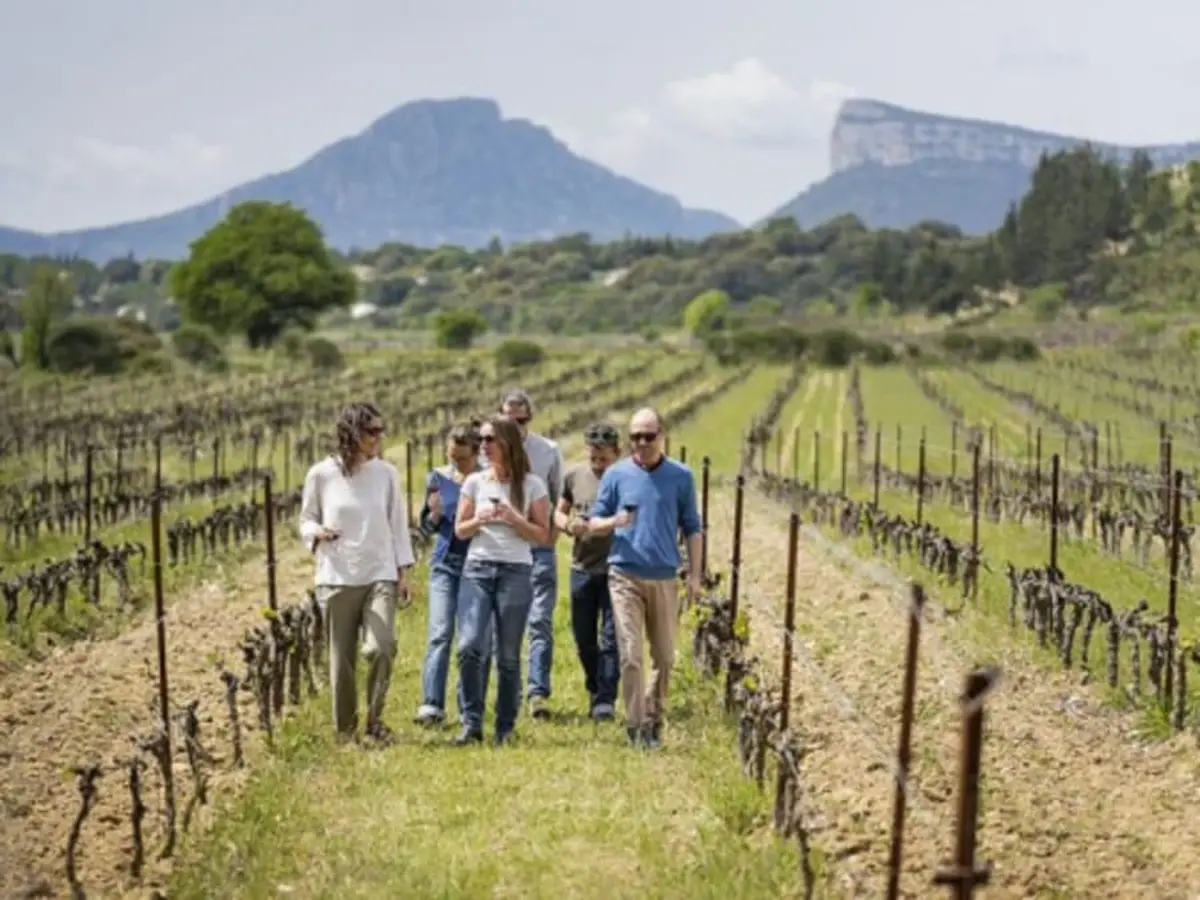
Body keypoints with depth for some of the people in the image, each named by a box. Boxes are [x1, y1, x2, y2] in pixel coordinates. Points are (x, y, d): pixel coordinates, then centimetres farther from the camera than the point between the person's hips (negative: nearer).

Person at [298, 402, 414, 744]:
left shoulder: (386, 473, 3)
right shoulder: (321, 475, -2)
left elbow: (397, 524, 9)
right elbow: (306, 521, 8)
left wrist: (403, 574, 5)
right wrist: (317, 532, -15)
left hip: (380, 575, 1)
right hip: (337, 578, -1)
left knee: (381, 647, -17)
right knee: (342, 658, 4)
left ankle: (375, 718, 2)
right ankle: (344, 729, 20)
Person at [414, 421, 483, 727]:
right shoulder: (438, 478, 4)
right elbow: (427, 525, 11)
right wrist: (435, 514, -11)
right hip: (445, 564, 1)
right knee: (440, 633, -9)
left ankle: (469, 709, 11)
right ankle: (432, 705, -12)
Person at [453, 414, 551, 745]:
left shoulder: (531, 484, 2)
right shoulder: (475, 482, 8)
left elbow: (543, 535, 2)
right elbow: (459, 530, 12)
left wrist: (513, 519, -13)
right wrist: (480, 520, -8)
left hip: (516, 572, -1)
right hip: (477, 568, 1)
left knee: (508, 655, 2)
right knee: (469, 646, -15)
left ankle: (505, 728, 13)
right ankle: (471, 723, -7)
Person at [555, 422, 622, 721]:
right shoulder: (574, 475, 2)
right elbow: (559, 512, 15)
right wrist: (568, 525, -8)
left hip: (615, 570, -4)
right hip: (582, 567, 4)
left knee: (611, 638, -5)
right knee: (584, 638, 12)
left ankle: (605, 700, 0)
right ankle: (595, 691, 31)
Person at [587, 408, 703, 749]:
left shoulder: (681, 477, 4)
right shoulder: (616, 474, 2)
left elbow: (691, 528, 10)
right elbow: (594, 523, 6)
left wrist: (695, 574, 4)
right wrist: (615, 522, -17)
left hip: (665, 578, 1)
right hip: (625, 576, -1)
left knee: (664, 656, 8)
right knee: (630, 654, -7)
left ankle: (654, 721, 23)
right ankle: (636, 725, -2)